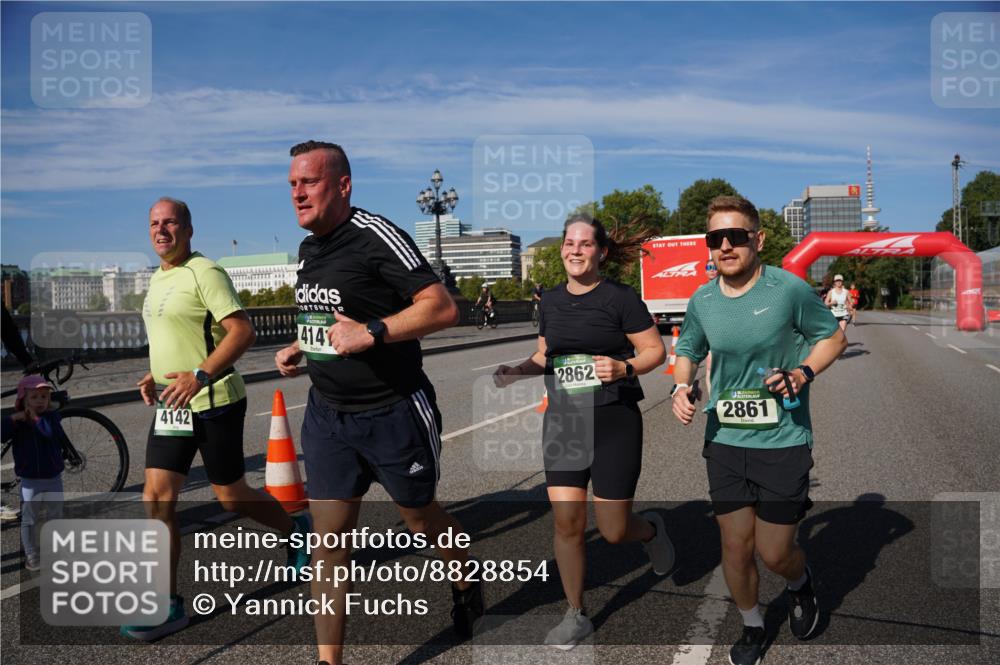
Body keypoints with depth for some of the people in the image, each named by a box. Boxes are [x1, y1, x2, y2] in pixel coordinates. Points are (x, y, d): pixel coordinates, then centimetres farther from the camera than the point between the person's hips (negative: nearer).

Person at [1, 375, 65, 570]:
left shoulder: (52, 417, -5)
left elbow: (53, 434, -24)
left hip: (54, 478, 1)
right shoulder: (17, 421, -5)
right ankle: (31, 556, 20)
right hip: (30, 481, -1)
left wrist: (36, 418, -25)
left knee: (55, 517, 13)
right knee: (30, 519, 8)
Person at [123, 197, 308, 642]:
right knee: (156, 500, 1)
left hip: (213, 404, -8)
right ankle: (168, 607, 11)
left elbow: (243, 331, -22)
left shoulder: (204, 273, -13)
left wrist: (200, 375, -31)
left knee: (231, 498, 5)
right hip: (171, 404, 8)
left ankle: (295, 532, 34)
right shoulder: (157, 280, 15)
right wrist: (154, 376, 10)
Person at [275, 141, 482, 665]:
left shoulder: (376, 236, -16)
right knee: (329, 538, 5)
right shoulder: (308, 249, 9)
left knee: (419, 517, 15)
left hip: (393, 414, -6)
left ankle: (467, 584, 46)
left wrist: (371, 333, -30)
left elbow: (443, 307, -22)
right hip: (327, 414, 6)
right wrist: (298, 349, 8)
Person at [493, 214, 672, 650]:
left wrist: (625, 368, -24)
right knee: (566, 523, 2)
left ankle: (651, 530, 39)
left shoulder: (620, 298, -7)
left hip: (614, 423, -4)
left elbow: (656, 350, -6)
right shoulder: (551, 300, 8)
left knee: (613, 531, 2)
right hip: (562, 423, 4)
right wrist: (517, 371, -1)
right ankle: (576, 616, 21)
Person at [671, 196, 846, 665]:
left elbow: (834, 336, 3)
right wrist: (681, 387, -5)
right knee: (736, 546, 10)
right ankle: (752, 627, 37)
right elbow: (688, 352, 15)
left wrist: (804, 372, -16)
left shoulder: (790, 289, -11)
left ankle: (800, 583, 41)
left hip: (783, 440, -3)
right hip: (724, 439, 3)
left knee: (774, 553, 3)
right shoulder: (702, 300, 0)